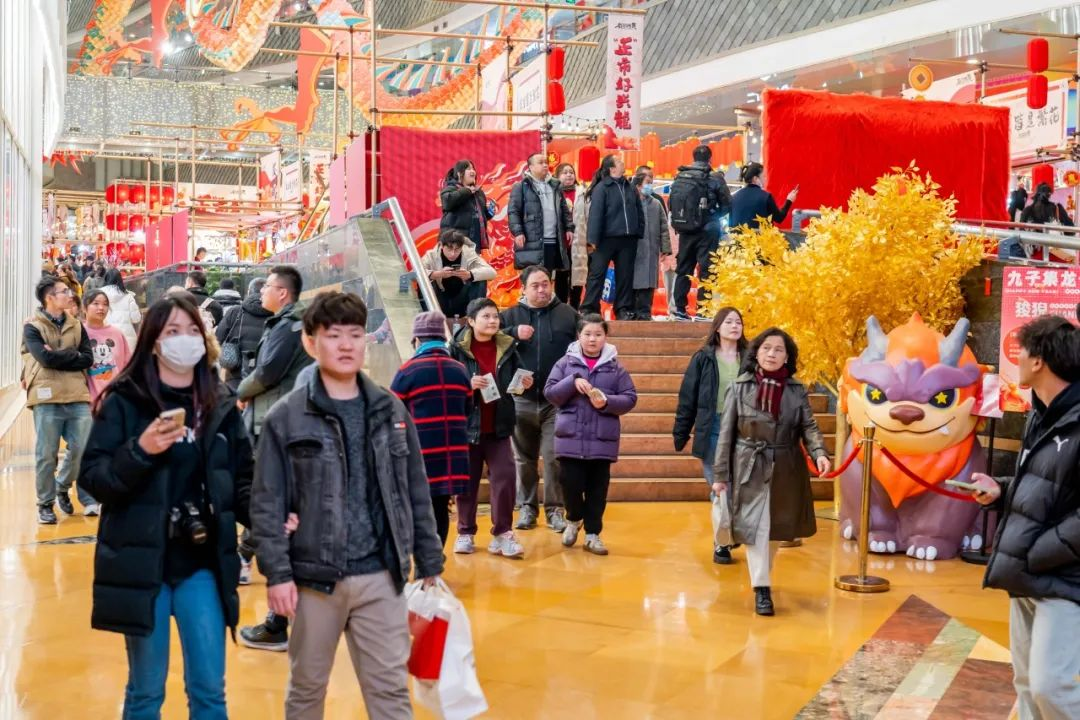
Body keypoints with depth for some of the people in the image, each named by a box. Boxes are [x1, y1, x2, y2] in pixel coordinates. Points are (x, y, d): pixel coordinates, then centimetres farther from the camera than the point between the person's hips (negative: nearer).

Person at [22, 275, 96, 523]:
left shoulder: (76, 325, 13)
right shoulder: (32, 327, 0)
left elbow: (88, 359, 3)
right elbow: (46, 358, -14)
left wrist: (59, 356, -7)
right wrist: (73, 354, -2)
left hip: (77, 396, 4)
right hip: (46, 398, -4)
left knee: (82, 449, 3)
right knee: (46, 455, 2)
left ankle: (62, 488, 28)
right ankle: (45, 504, 17)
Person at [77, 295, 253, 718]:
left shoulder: (221, 406, 5)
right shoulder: (124, 402, -4)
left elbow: (241, 483, 8)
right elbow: (93, 478, -8)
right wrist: (139, 451, -24)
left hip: (204, 566, 2)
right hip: (142, 565, -2)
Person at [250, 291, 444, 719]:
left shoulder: (391, 410, 6)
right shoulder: (286, 418, -5)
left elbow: (417, 493, 9)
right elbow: (266, 503, -5)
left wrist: (430, 562, 9)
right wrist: (277, 572, -11)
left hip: (381, 576, 2)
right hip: (315, 576, -2)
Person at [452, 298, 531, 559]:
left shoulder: (508, 347, 3)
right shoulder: (458, 349, -8)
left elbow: (517, 379, 13)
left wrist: (525, 384, -7)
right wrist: (468, 385, -24)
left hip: (499, 426, 2)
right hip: (468, 425, -2)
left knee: (504, 477, -4)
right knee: (468, 481, 8)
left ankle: (502, 534, 6)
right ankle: (465, 533, 22)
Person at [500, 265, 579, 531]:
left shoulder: (568, 314, 4)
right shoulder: (510, 315, 6)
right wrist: (513, 332, -16)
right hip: (522, 401, 2)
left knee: (554, 457, -2)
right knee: (524, 458, 11)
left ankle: (554, 509, 9)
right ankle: (527, 507, 22)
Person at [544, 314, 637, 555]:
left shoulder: (615, 367, 3)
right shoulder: (566, 363, 3)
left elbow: (630, 398, 2)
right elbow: (549, 393, -1)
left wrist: (607, 402, -15)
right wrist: (572, 382, -16)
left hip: (602, 440, 1)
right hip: (570, 438, -1)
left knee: (597, 490, 6)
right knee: (572, 485, 1)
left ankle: (592, 534, 20)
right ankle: (573, 519, 30)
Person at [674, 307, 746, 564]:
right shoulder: (703, 358, 2)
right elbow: (688, 397, 2)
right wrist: (680, 433, -1)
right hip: (712, 430, -1)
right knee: (720, 488, 2)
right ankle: (721, 542, 15)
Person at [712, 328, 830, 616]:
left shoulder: (797, 391, 1)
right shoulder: (740, 387, -4)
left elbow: (809, 427, -2)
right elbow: (726, 432, -2)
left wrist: (819, 453, -24)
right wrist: (720, 474, -4)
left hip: (786, 469, 3)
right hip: (750, 468, -3)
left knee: (777, 528, 15)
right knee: (756, 528, -5)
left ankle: (762, 574, 37)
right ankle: (761, 589, 3)